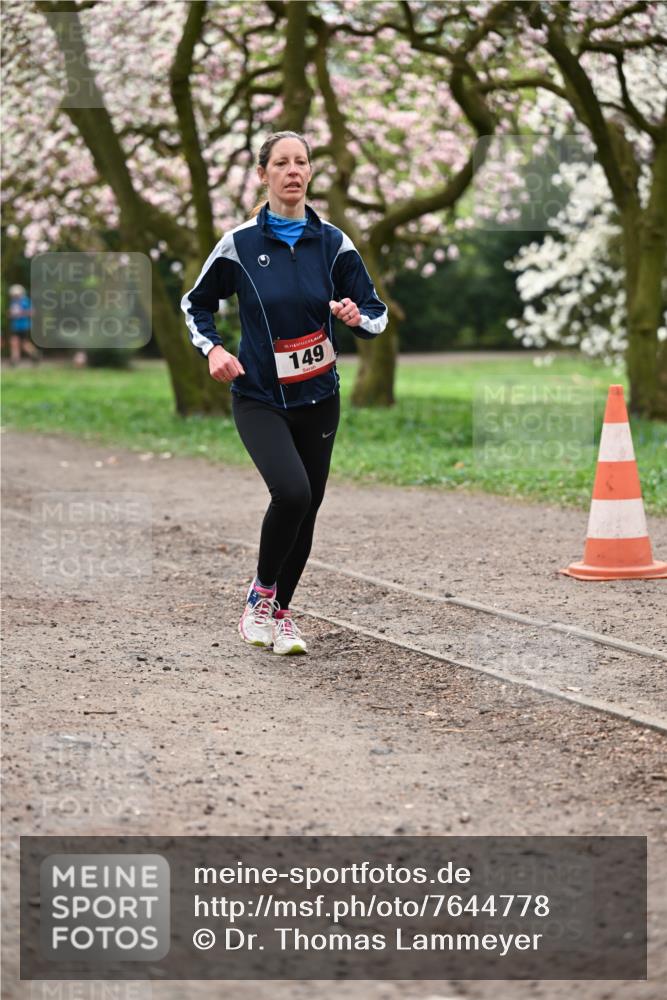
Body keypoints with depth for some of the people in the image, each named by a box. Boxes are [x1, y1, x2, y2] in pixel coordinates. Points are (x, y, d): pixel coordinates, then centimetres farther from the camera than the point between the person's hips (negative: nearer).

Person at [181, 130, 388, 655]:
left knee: (307, 507, 8)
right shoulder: (239, 243, -4)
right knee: (291, 490, -24)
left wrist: (357, 317, -19)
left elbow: (377, 314, 4)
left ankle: (280, 611, 28)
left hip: (318, 398, 3)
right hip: (259, 398, -3)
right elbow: (196, 303, 10)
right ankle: (261, 592, -1)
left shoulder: (333, 242, 0)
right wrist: (213, 348, -8)